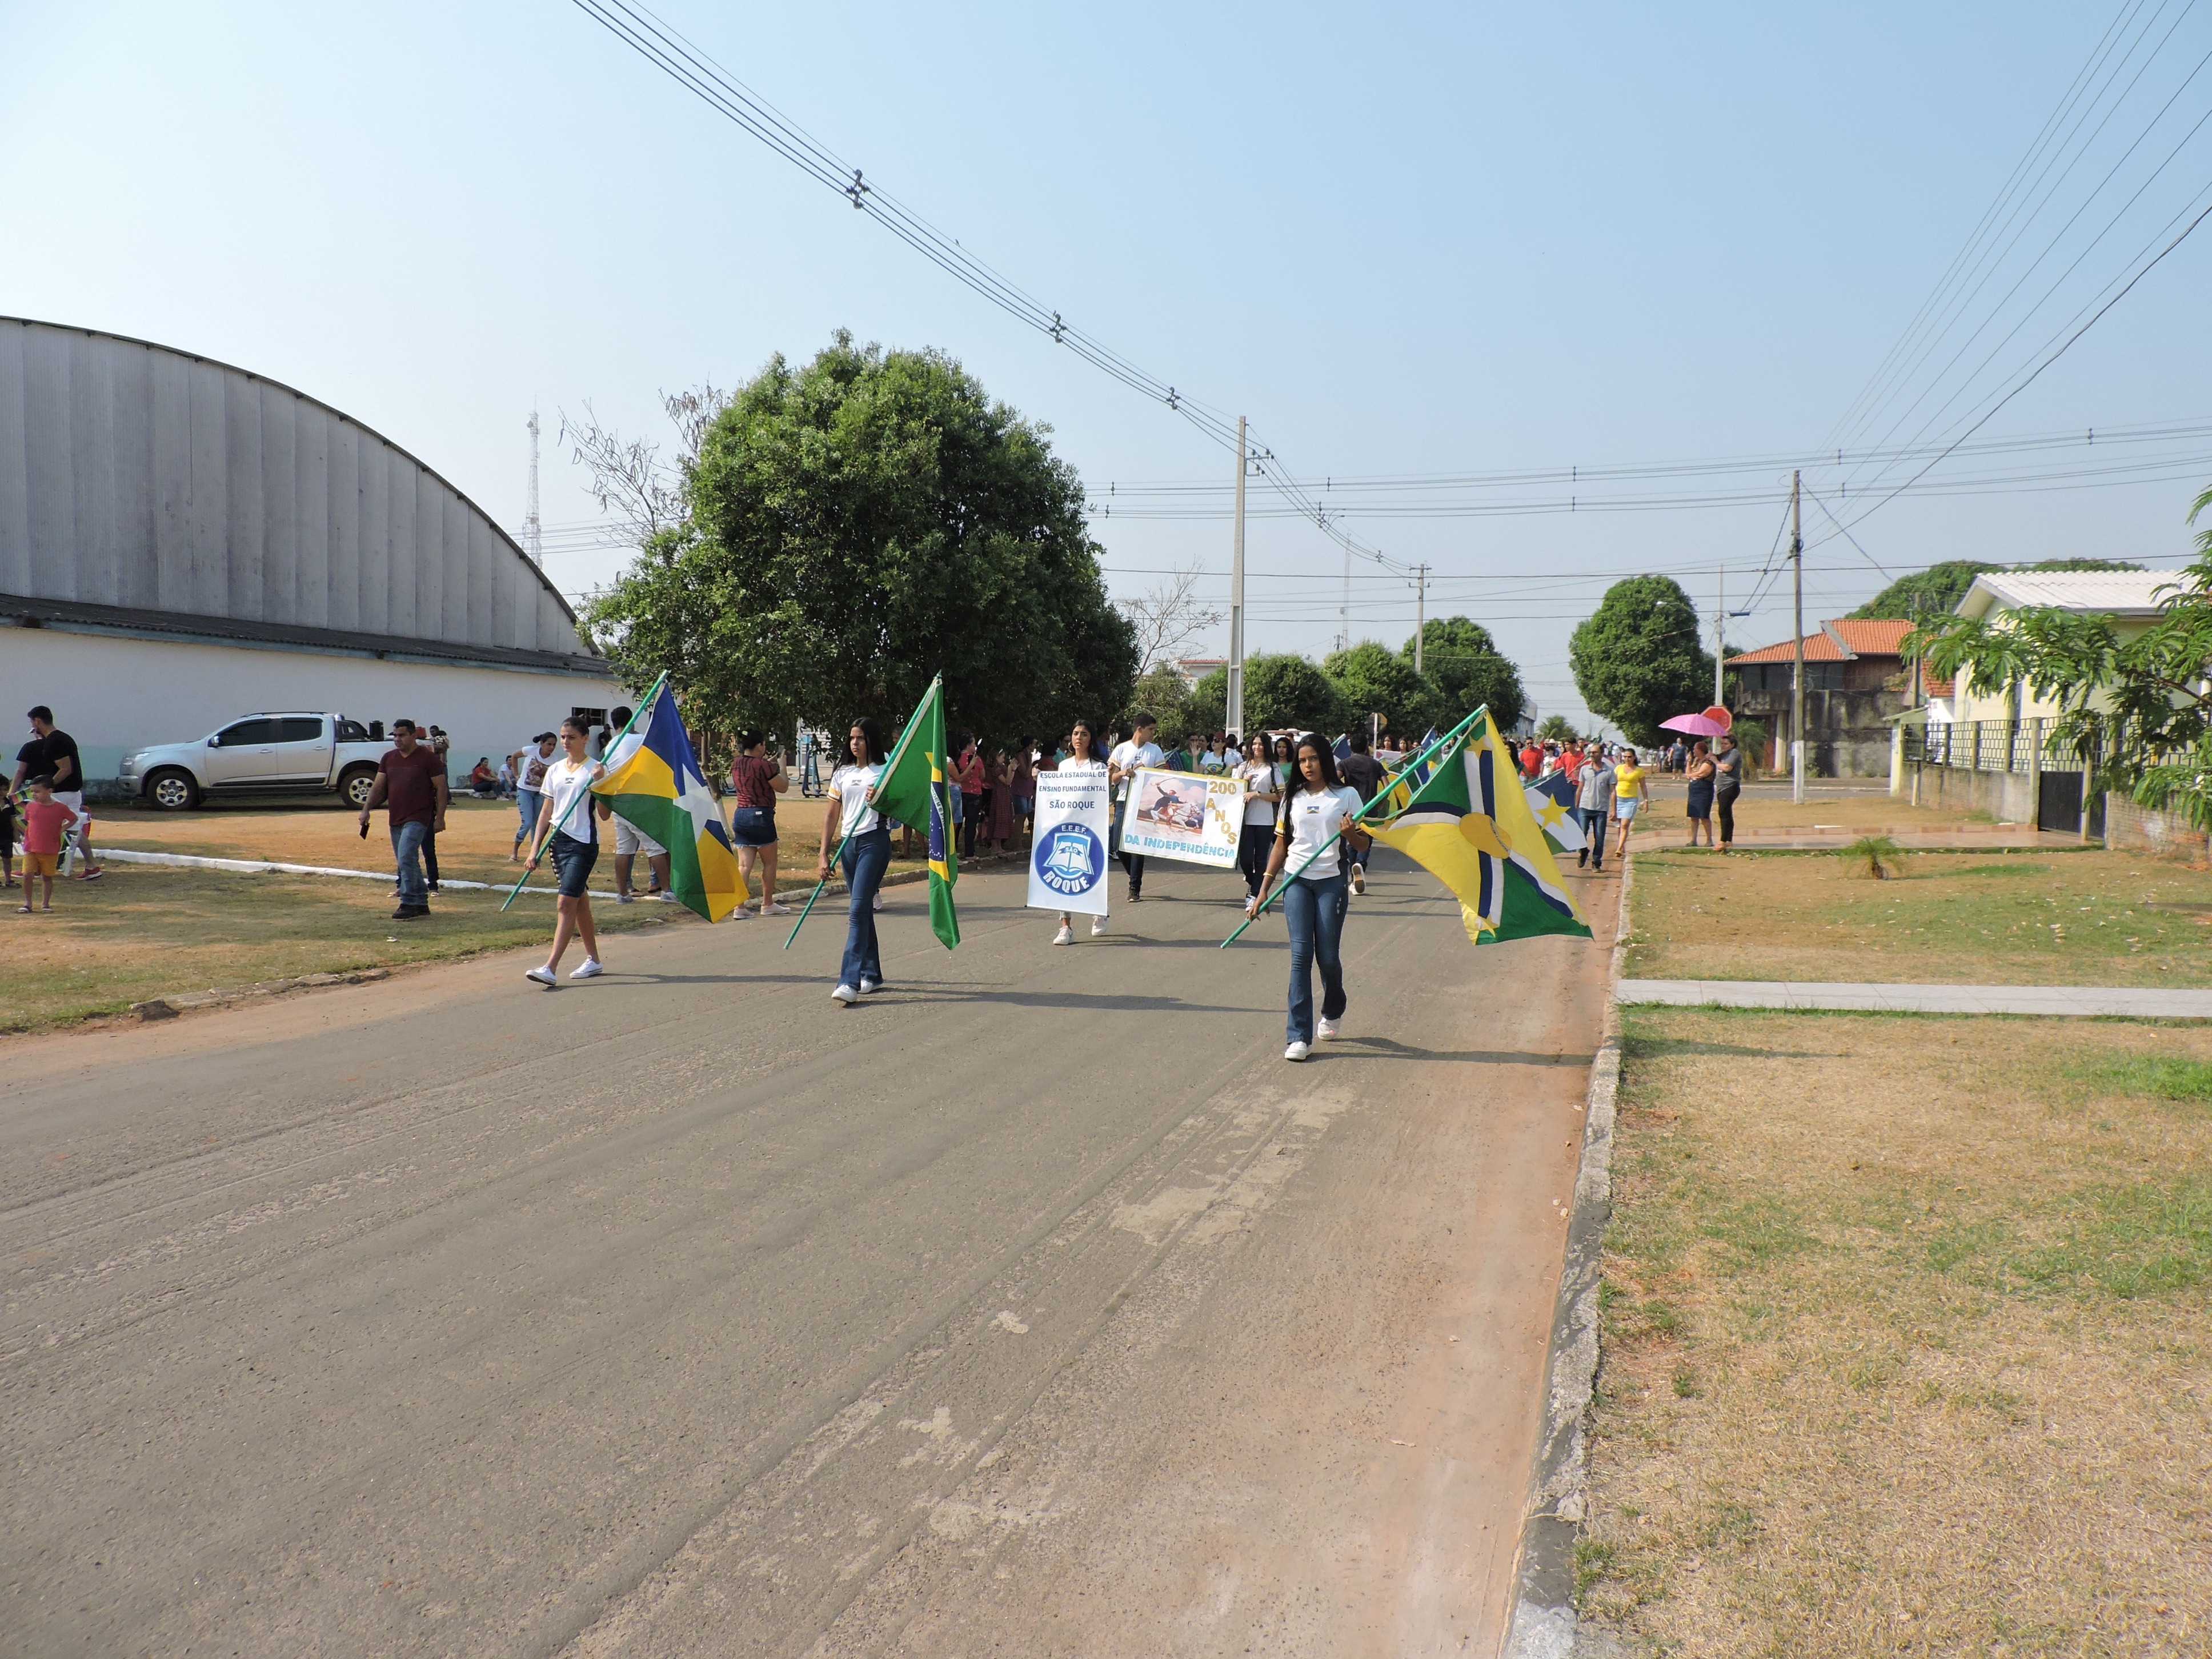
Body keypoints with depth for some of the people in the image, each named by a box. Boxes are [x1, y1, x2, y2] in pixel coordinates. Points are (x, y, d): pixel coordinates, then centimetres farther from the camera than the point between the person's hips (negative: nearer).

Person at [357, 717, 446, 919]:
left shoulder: (427, 757, -6)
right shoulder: (389, 758, 11)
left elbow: (441, 788, -5)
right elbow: (379, 786, 10)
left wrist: (440, 817, -10)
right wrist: (367, 808, -4)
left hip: (418, 818, -7)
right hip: (395, 819, 7)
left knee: (406, 858, -18)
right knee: (406, 862, 11)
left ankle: (408, 904, -14)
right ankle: (421, 903, 20)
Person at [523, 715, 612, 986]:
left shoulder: (595, 769, -6)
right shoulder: (555, 770, 11)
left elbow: (605, 815, -10)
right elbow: (546, 811, 14)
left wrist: (599, 783, -22)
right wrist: (535, 847, 8)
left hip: (584, 843, -7)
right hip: (559, 840, 7)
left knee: (566, 904, -13)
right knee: (579, 902, 15)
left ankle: (551, 968, -17)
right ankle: (593, 960, 25)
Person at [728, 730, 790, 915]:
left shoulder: (736, 764, 6)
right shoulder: (763, 766, -15)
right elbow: (783, 788, -5)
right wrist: (781, 766, 7)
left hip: (740, 815, 6)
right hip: (761, 815, -6)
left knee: (744, 864, 4)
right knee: (769, 863, 9)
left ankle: (739, 906, -3)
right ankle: (768, 905, 17)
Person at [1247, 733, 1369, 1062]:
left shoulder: (1346, 796, 2)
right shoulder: (1293, 798, 10)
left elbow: (1362, 845, 3)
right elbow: (1281, 844, 12)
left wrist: (1350, 833, -20)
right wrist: (1264, 889, 8)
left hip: (1331, 882, -2)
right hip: (1296, 880, 2)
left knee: (1327, 957, 3)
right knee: (1300, 954, -6)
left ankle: (1332, 1013, 35)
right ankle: (1300, 1036, -5)